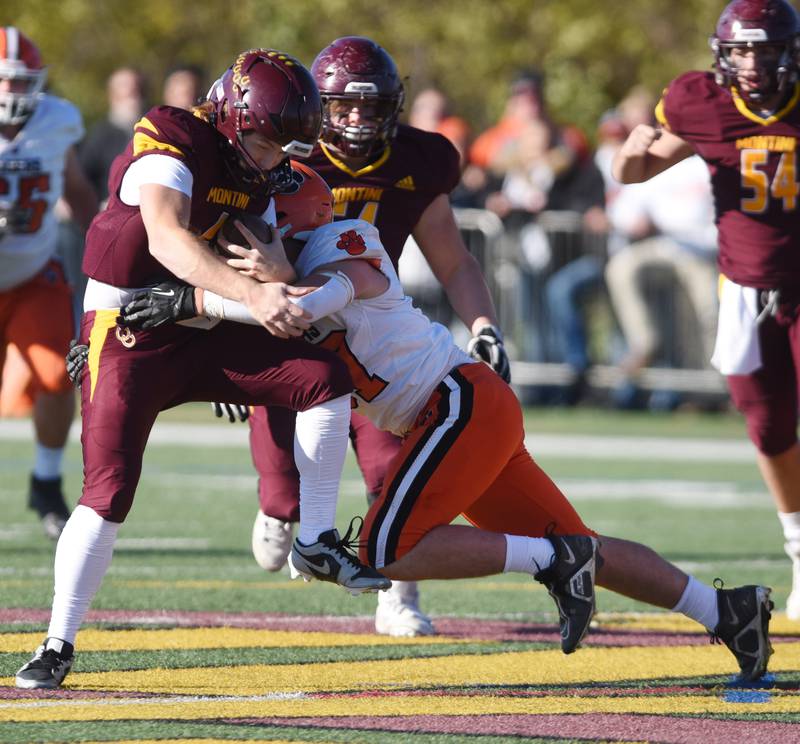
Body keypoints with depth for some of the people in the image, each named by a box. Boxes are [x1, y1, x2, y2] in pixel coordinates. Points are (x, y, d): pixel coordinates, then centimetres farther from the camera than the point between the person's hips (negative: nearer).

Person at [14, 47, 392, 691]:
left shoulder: (256, 176, 7)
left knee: (325, 377, -9)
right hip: (130, 333, -7)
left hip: (202, 333, 7)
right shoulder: (171, 144, -18)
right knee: (108, 491, -14)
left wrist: (280, 275, -19)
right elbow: (167, 239, -35)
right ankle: (59, 644, -1)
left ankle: (319, 540, 2)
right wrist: (250, 294, -46)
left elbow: (276, 267, 7)